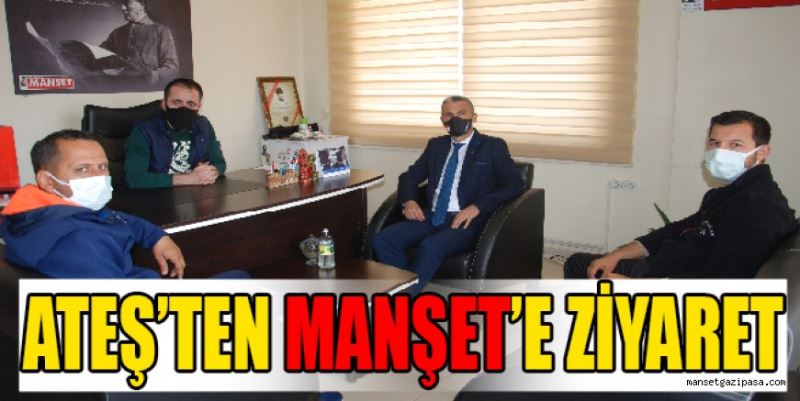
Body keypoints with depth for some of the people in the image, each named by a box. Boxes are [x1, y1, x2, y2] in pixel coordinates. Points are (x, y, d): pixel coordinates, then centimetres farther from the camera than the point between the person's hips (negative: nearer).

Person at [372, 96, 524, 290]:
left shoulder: (493, 147, 6)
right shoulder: (436, 145, 20)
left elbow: (515, 184, -3)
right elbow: (409, 177, 24)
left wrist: (476, 207, -16)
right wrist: (409, 200, 1)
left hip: (465, 221, -5)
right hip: (431, 217, 5)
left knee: (430, 247, -34)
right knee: (383, 240, -19)